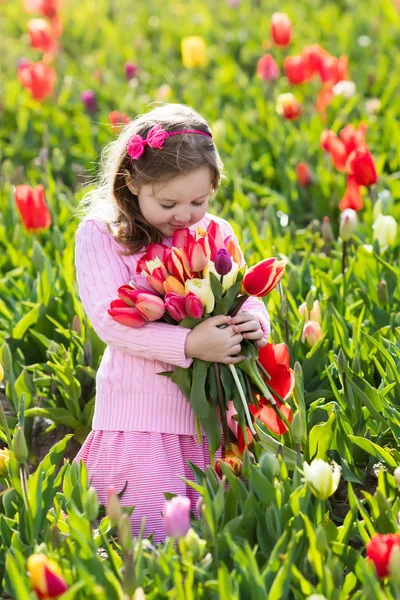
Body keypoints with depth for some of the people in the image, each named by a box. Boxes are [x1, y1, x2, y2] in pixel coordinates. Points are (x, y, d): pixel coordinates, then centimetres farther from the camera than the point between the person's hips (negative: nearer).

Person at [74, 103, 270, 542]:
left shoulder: (216, 233, 8)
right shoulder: (99, 235, -7)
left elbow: (246, 296, 13)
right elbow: (110, 319, -16)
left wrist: (254, 319, -13)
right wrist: (189, 345, -26)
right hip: (140, 412, -5)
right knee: (157, 532, -8)